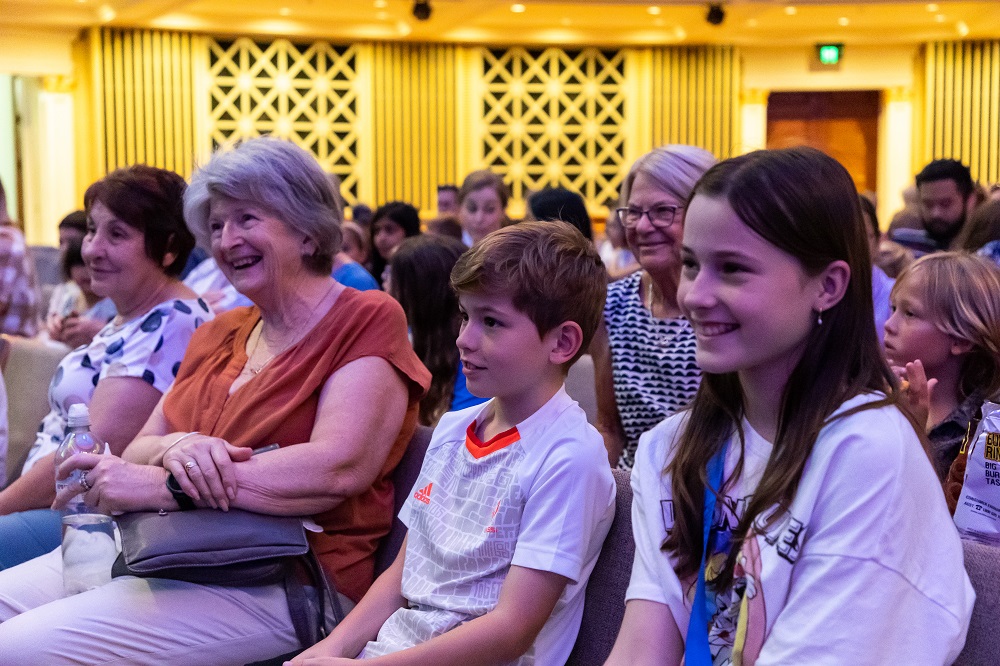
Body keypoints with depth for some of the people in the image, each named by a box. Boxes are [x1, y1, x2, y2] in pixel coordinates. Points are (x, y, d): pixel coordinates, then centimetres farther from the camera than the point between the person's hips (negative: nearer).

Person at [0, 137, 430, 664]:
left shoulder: (366, 321, -4)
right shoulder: (217, 334, 19)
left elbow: (340, 469, -19)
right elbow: (136, 454, 13)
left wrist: (165, 484, -21)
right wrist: (176, 449, -13)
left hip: (283, 578, -7)